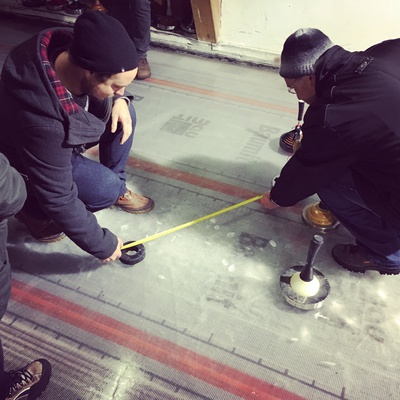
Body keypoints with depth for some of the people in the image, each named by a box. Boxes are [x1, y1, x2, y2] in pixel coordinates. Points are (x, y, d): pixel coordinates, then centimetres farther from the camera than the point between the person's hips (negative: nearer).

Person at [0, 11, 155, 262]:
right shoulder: (42, 121, -43)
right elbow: (58, 198, -33)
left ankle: (118, 189, 11)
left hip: (64, 133, 7)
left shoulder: (75, 47, -26)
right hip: (29, 162, -7)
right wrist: (102, 245, -23)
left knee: (122, 116, -7)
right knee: (106, 189, -23)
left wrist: (119, 100, -21)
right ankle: (34, 210, 3)